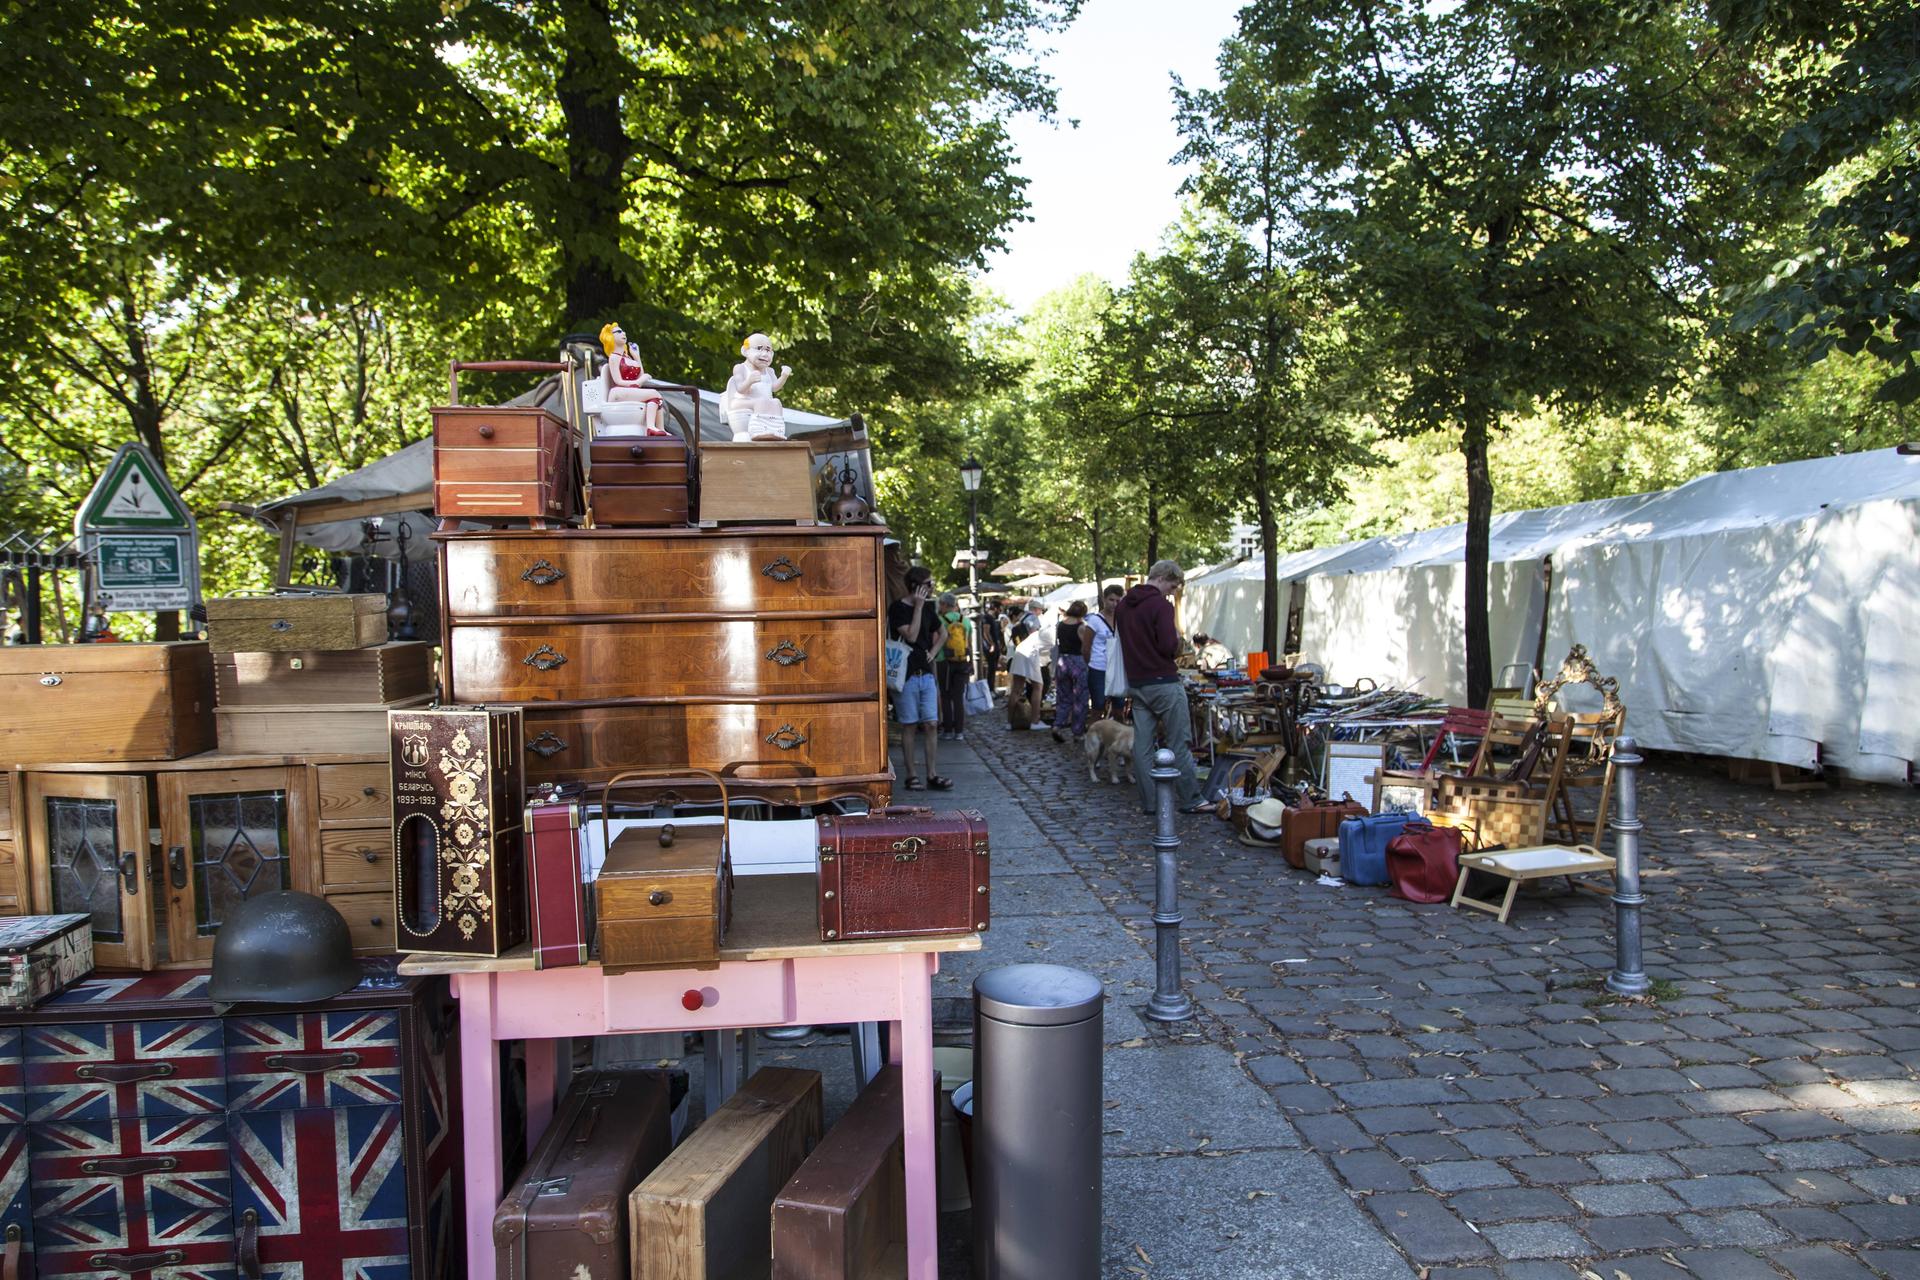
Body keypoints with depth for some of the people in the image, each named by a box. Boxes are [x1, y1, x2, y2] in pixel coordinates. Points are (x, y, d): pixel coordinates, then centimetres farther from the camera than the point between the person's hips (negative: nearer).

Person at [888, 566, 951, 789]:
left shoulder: (928, 608, 11)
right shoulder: (898, 608, -8)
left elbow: (942, 634, 25)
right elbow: (911, 636, -19)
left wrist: (933, 653, 8)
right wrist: (918, 606, -15)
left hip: (926, 673, 6)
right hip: (906, 676, -6)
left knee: (931, 725, 2)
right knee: (909, 726, 0)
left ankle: (932, 775, 6)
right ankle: (911, 776, 8)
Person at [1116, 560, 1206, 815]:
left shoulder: (1123, 605, 13)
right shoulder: (1160, 604, -13)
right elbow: (1169, 646, -19)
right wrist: (1178, 641, 1)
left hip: (1136, 683, 7)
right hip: (1163, 682, -7)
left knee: (1142, 744, 7)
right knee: (1178, 743, 0)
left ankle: (1148, 803, 9)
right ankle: (1190, 800, 4)